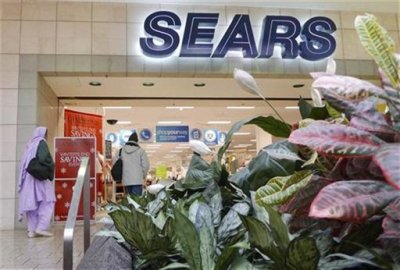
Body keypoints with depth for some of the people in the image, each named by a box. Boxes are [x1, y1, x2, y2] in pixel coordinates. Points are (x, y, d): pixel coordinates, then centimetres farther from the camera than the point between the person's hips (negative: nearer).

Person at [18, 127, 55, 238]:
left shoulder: (30, 144, 16)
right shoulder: (41, 142, -7)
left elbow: (25, 162, 15)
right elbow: (44, 158, -21)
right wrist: (51, 167, -7)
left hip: (29, 177, 8)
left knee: (33, 203, 8)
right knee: (47, 202, -1)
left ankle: (32, 230, 7)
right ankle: (41, 227, -9)